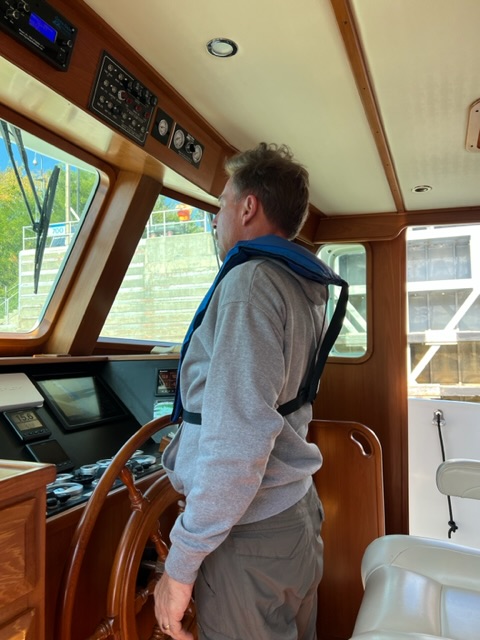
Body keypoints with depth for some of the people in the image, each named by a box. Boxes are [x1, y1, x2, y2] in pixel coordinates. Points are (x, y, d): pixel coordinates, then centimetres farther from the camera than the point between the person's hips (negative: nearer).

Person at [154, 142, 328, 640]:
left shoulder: (251, 281, -20)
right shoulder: (306, 288, 7)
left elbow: (238, 441, -27)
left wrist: (181, 564, -19)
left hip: (247, 531, -8)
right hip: (299, 510, 9)